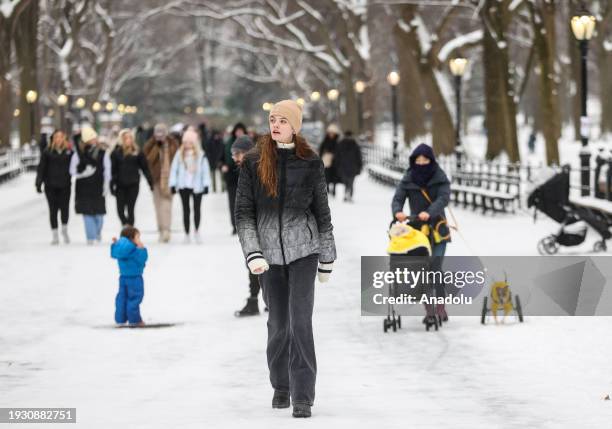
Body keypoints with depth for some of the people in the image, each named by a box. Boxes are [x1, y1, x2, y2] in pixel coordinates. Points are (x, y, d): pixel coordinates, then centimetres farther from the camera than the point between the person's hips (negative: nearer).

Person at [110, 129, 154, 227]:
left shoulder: (137, 152, 0)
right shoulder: (116, 153, 2)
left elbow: (145, 168, 3)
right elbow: (113, 170, 1)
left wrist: (151, 182, 2)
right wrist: (112, 185, -4)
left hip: (133, 185, -1)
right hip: (120, 185, 1)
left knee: (130, 209, -3)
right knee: (120, 209, 1)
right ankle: (126, 225, 26)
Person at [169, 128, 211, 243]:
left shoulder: (200, 155, -3)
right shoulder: (179, 154, 1)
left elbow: (205, 170, -1)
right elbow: (174, 169, 3)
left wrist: (206, 185, -5)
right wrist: (172, 184, -1)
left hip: (197, 186, -1)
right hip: (183, 186, 1)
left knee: (197, 209, 5)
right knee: (186, 210, 6)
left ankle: (196, 231, 23)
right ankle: (187, 234, 12)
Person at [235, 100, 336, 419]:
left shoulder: (310, 164, 0)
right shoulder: (253, 163, 1)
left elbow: (322, 213, 7)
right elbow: (243, 212, -1)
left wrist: (327, 260, 8)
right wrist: (253, 254, -12)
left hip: (303, 250, -1)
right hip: (269, 251, 1)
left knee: (300, 320, -11)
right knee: (278, 322, 8)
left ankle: (302, 396, -9)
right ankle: (281, 387, 27)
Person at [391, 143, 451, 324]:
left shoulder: (440, 177, -3)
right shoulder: (408, 179, 4)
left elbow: (444, 198, -16)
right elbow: (398, 198, -3)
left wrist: (429, 212, -33)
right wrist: (398, 212, -27)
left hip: (437, 228, -2)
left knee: (435, 267, -12)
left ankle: (441, 308, -6)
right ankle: (429, 310, 5)